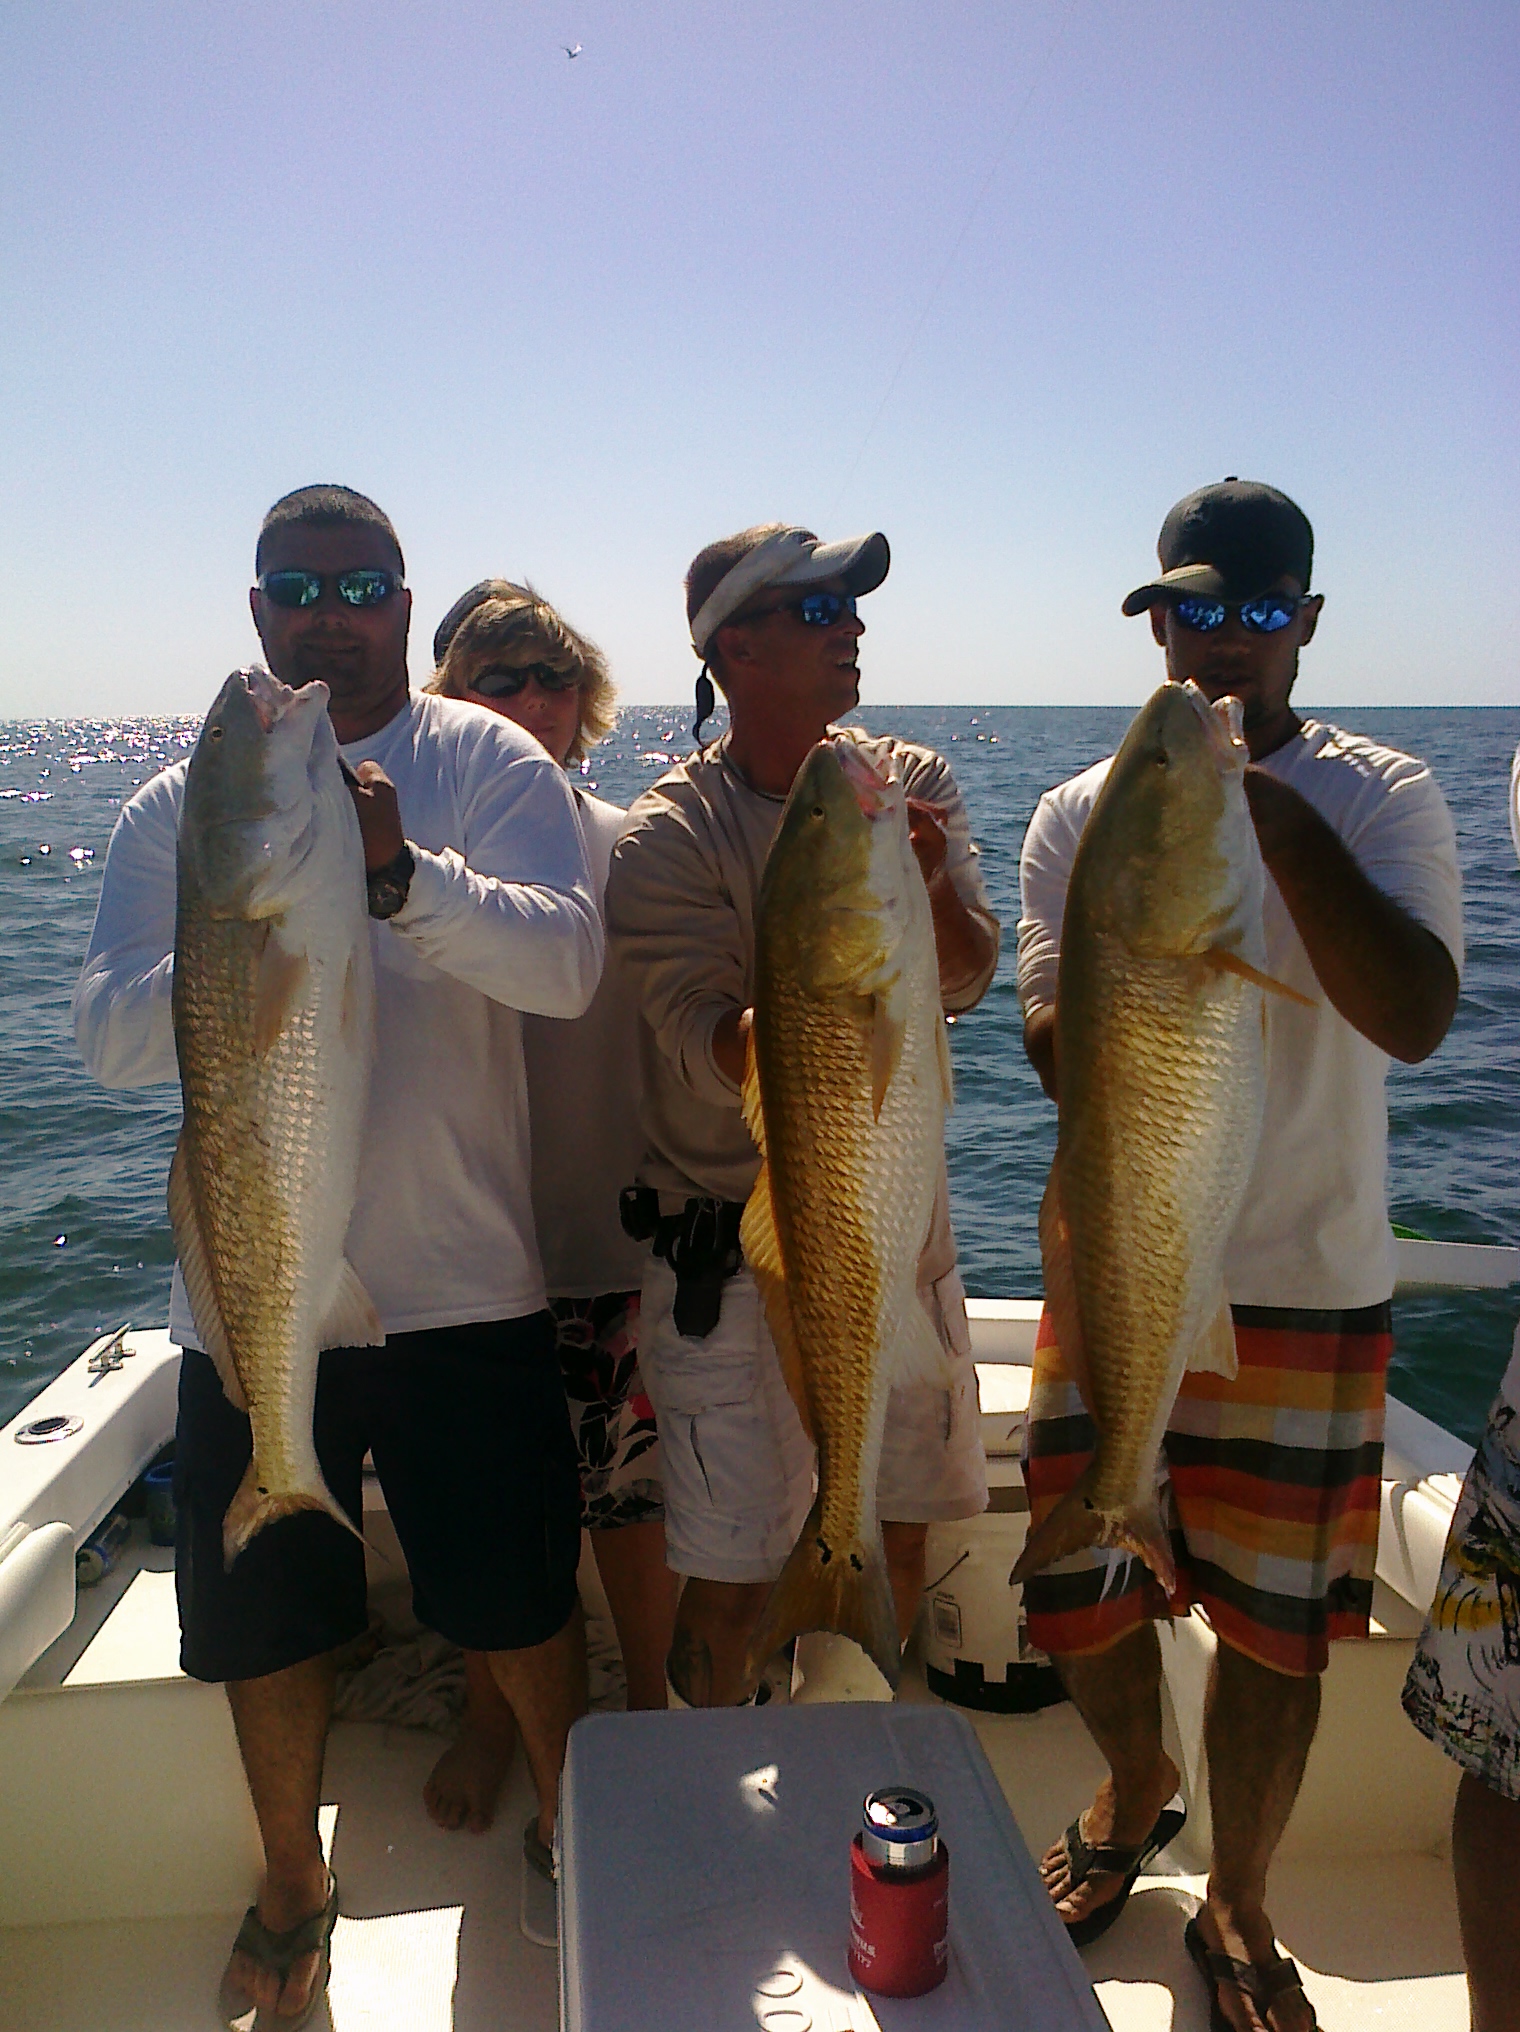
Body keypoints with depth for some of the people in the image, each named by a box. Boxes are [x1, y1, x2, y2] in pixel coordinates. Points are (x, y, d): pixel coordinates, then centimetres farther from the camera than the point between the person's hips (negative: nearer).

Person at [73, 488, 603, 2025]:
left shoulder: (489, 765, -3)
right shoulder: (180, 807, 6)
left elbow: (566, 960, -18)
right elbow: (111, 1034, -2)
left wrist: (400, 871, -33)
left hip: (462, 1286, -2)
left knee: (519, 1604, 12)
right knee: (269, 1617, 18)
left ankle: (573, 1838, 41)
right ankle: (292, 1883, 45)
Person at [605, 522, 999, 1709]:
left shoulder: (912, 783, 0)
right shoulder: (670, 835, -13)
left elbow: (968, 980, -11)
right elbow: (713, 1057, -20)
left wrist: (927, 883, -31)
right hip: (731, 1256, -4)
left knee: (899, 1544, 19)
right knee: (731, 1584, 5)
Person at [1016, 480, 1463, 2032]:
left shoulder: (1378, 797, -3)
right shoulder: (1082, 814, 2)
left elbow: (1414, 1017, -19)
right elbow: (1055, 1051, -4)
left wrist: (1274, 808, -24)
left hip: (1306, 1285, -1)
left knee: (1275, 1624, 11)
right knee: (1079, 1598, 12)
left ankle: (1236, 1907, 38)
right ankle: (1134, 1790, 46)